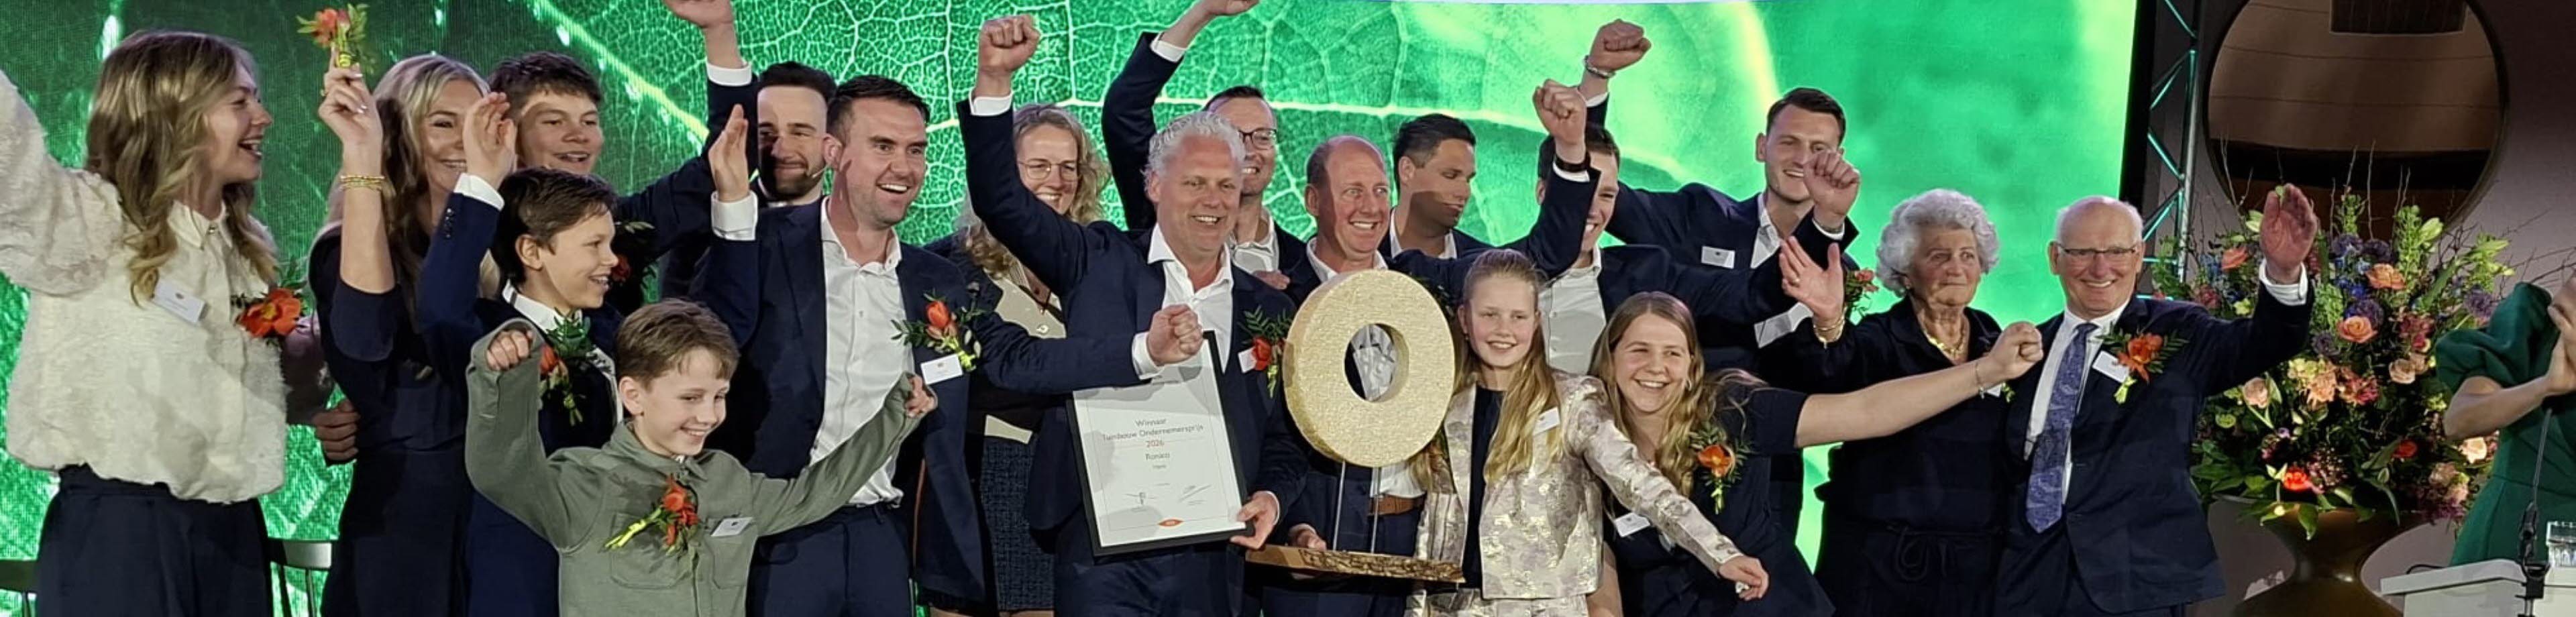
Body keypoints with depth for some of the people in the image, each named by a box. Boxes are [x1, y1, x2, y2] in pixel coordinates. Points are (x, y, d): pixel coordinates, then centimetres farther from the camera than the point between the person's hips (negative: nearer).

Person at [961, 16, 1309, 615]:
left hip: (1212, 559, 3)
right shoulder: (1102, 263, 5)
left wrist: (1272, 495, -5)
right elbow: (1002, 200, -2)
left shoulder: (1269, 309, 12)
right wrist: (995, 79, -12)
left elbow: (1284, 435, 16)